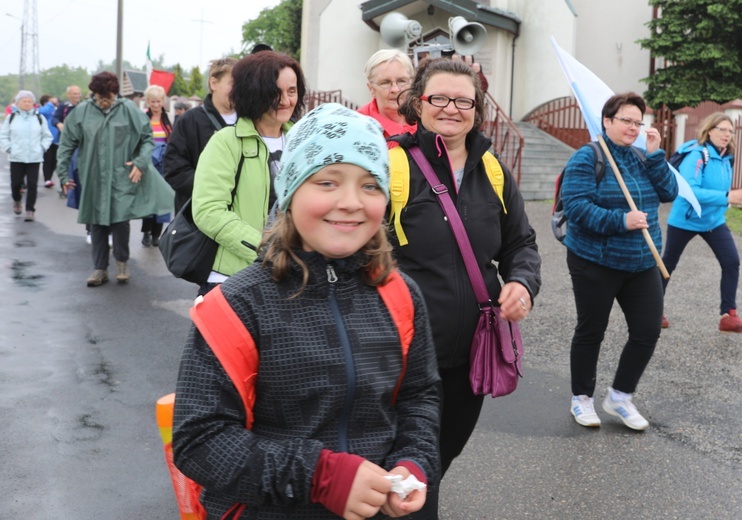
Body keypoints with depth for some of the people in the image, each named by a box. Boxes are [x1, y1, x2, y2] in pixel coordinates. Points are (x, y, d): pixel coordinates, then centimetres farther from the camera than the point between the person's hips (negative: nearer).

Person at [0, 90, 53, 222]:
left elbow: (47, 136, 11)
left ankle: (30, 210, 2)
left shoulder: (39, 118, 7)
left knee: (32, 184, -4)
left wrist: (42, 148, -1)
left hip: (34, 158, 0)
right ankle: (17, 200, 35)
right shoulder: (11, 117, 7)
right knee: (16, 183, 5)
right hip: (16, 157, 0)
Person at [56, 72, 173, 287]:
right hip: (93, 179, 2)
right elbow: (67, 143, 5)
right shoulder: (81, 112, -2)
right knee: (97, 223, 8)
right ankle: (100, 268, 20)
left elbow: (147, 138, 1)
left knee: (120, 220, -7)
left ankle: (122, 262, 18)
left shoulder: (129, 110, -6)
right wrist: (63, 173, 3)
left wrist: (141, 163, -11)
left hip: (122, 178, -2)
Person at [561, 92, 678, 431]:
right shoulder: (587, 158, -11)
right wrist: (621, 220, -25)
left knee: (648, 331, 3)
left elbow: (668, 193, 1)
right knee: (591, 332, 8)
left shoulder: (641, 159, 10)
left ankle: (620, 396, 21)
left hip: (641, 264, 6)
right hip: (595, 263, -6)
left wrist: (655, 155, -8)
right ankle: (581, 399, 25)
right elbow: (576, 206, -21)